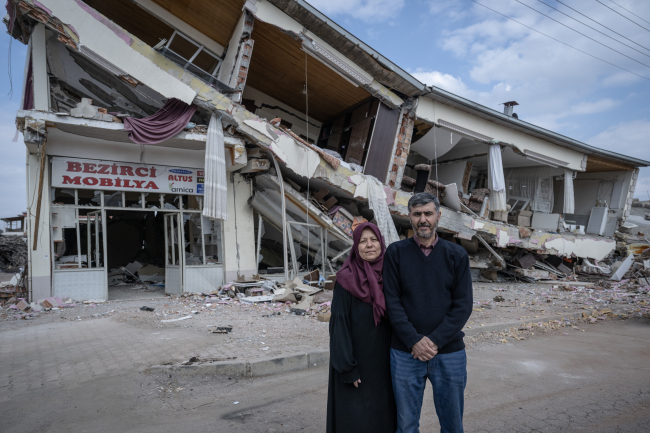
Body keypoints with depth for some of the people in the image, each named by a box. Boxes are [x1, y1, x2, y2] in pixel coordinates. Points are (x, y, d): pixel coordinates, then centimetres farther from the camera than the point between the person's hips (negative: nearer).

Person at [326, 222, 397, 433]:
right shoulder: (346, 280, -12)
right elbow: (339, 323, -12)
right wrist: (348, 368, -15)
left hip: (385, 362, 5)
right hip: (357, 362, -4)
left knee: (384, 414, 12)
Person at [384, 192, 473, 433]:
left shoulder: (457, 255, 1)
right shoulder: (396, 253, -1)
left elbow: (463, 305, -4)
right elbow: (392, 302, -5)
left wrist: (435, 341, -13)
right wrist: (414, 341, -14)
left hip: (449, 352, 1)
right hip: (405, 353, 0)